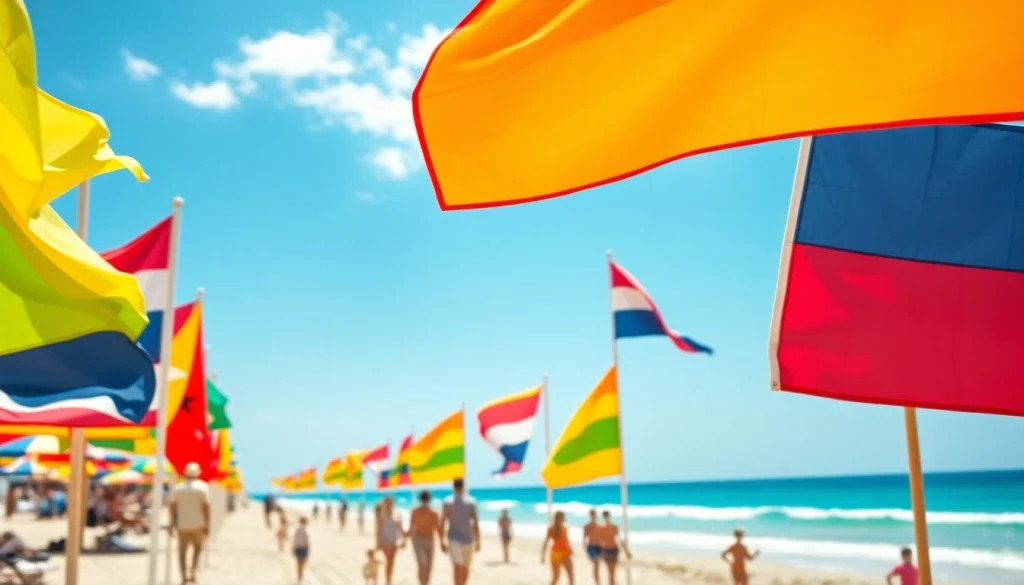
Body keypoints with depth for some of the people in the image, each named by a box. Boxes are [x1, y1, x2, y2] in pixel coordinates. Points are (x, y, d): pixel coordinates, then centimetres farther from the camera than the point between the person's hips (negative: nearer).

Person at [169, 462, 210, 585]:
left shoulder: (178, 487, 1)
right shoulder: (203, 487, -6)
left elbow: (173, 506, -2)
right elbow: (205, 507, -11)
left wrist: (172, 524, 6)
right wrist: (207, 525, -8)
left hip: (182, 524, 1)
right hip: (198, 524, -1)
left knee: (182, 551, 11)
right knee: (197, 548, 16)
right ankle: (193, 572, 1)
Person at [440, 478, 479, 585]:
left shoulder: (448, 502, -2)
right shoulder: (471, 502, 1)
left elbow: (442, 523, -8)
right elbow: (475, 523, -2)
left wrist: (442, 542, -1)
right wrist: (477, 542, 4)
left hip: (454, 540, -2)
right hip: (468, 539, 2)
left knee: (458, 569, -9)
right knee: (465, 568, 19)